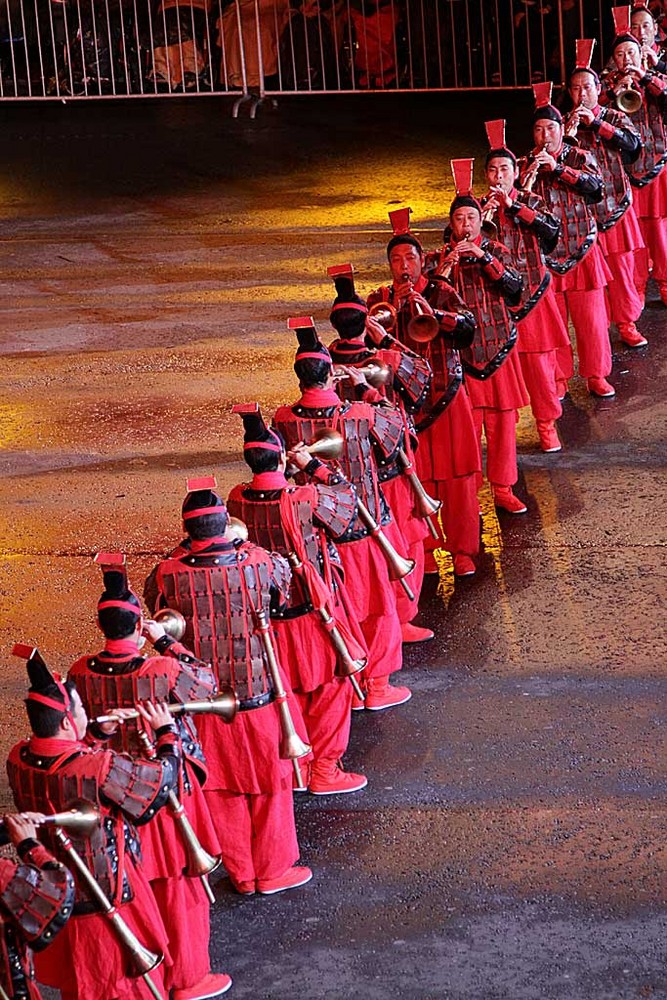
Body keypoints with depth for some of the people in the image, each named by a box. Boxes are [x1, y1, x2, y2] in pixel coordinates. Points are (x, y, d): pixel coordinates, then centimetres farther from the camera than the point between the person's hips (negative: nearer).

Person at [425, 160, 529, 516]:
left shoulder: (495, 251, 7)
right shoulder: (438, 258, 4)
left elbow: (515, 287, -9)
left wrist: (484, 258, -19)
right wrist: (445, 268, -21)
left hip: (499, 350, 2)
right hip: (460, 353, -2)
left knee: (503, 420, 5)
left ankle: (503, 489, 17)